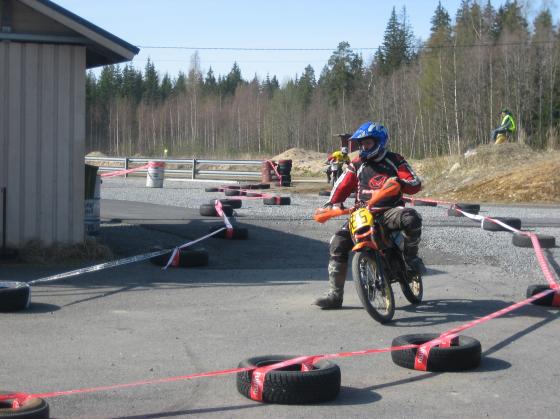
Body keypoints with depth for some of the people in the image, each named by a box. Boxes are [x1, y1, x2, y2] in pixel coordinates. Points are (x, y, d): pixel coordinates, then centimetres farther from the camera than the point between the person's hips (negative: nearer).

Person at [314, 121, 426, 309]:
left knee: (411, 218, -35)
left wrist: (400, 183, -24)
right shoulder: (357, 165, 13)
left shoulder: (394, 161, 6)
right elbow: (342, 187, 8)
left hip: (389, 211, -3)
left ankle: (411, 256, -7)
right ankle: (335, 294, -9)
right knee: (337, 242, -15)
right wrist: (330, 204, -10)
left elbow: (416, 184, -1)